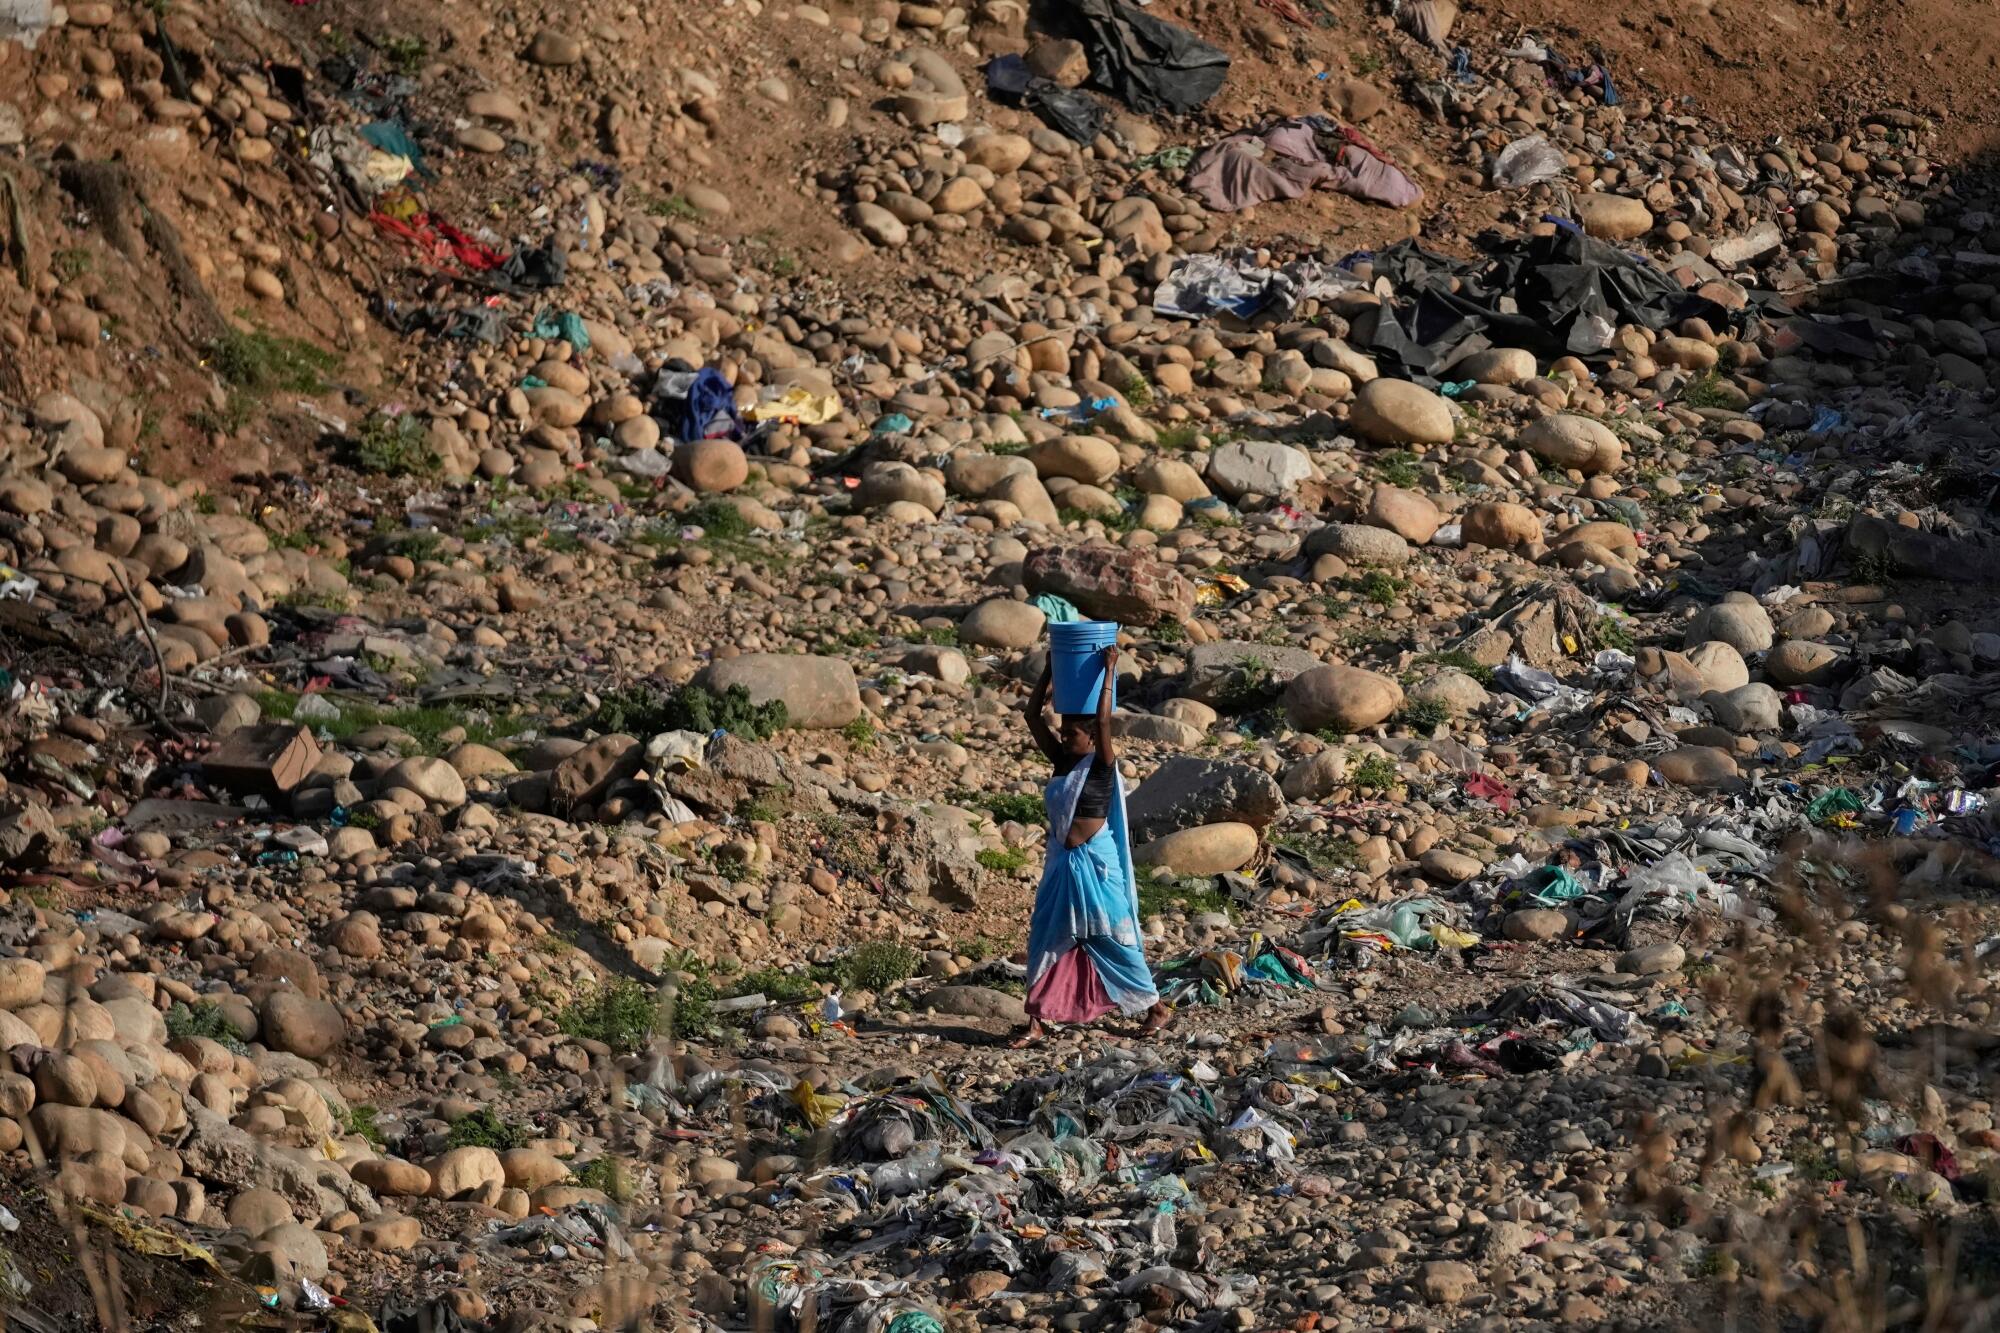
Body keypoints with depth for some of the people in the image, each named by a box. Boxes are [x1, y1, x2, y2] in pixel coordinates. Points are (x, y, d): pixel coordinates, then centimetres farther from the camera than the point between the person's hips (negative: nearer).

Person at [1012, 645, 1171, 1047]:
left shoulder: (1101, 766, -10)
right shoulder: (1062, 760, 6)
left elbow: (1103, 720, -25)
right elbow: (1033, 715, 5)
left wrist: (1109, 671, -21)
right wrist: (1049, 670, 1)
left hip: (1095, 863, -7)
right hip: (1061, 862, 7)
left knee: (1109, 939, 2)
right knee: (1048, 938, 5)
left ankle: (1155, 1006, 16)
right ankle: (1037, 1020, 9)